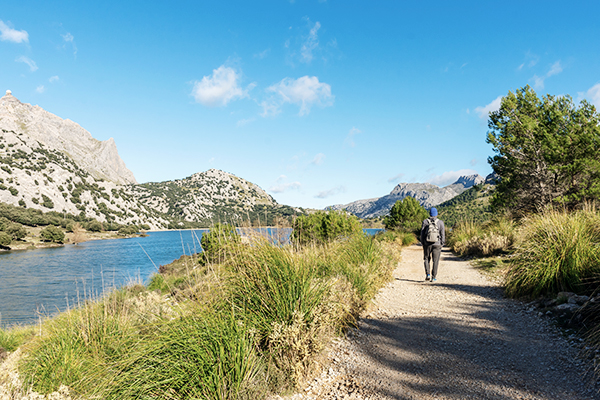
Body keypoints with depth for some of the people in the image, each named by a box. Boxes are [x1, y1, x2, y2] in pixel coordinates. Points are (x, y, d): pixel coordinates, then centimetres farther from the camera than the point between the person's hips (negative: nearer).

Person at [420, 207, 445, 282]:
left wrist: (423, 243, 9)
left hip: (427, 244, 0)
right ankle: (433, 277, 6)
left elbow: (422, 233, 0)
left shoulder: (425, 221, -1)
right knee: (435, 261, 6)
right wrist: (442, 244, 6)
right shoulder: (440, 222, -2)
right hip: (437, 244, 0)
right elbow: (443, 234, -2)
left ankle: (427, 274, 3)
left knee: (427, 259, 17)